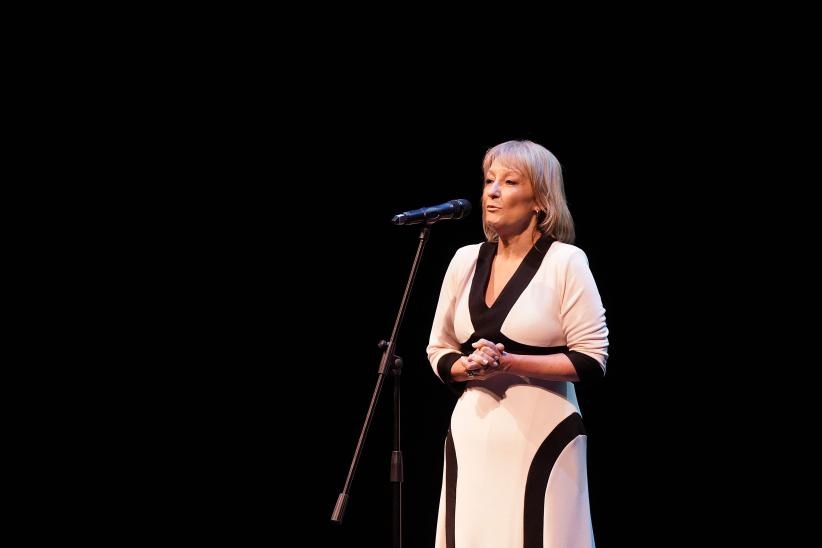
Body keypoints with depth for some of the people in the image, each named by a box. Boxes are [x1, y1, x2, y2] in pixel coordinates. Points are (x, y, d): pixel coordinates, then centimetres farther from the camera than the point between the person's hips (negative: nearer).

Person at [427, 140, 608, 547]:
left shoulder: (565, 262, -5)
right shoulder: (465, 260, 9)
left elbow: (592, 360, -9)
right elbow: (439, 350, 15)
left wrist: (509, 363, -16)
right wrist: (468, 368, -7)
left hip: (541, 435, -4)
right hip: (471, 436, 4)